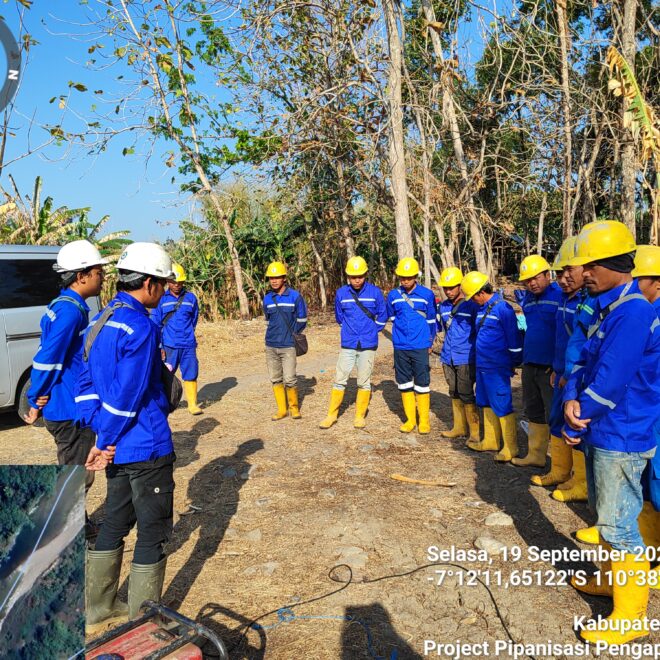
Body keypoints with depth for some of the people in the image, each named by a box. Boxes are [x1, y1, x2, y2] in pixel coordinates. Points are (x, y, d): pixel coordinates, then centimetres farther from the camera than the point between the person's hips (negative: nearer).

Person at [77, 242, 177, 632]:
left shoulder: (102, 321, 9)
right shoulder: (142, 327, -19)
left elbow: (86, 383, 9)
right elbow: (127, 394, -22)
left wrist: (101, 436, 5)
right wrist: (104, 441, -10)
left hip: (117, 448, 9)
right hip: (146, 447, -9)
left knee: (116, 523, 22)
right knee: (153, 533, 6)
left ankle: (98, 607, 36)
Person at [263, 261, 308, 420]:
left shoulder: (295, 296, -4)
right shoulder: (267, 299, 8)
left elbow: (301, 321, 2)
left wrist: (290, 335, 7)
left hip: (288, 346, -4)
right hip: (270, 346, 4)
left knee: (289, 379, -7)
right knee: (276, 379, 8)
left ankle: (294, 407, 14)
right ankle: (281, 409, 19)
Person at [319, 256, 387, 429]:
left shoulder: (375, 292, -4)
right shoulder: (341, 293, -1)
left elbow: (382, 316, 8)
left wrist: (371, 331, 7)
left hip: (368, 345, -1)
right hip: (347, 345, 1)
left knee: (364, 382, 6)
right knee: (340, 380, 3)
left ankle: (360, 416, 18)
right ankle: (332, 414, 13)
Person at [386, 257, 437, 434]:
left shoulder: (427, 294, -4)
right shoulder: (393, 295, 1)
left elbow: (432, 320, 5)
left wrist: (429, 341, 11)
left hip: (420, 347, -2)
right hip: (400, 347, 3)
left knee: (422, 383, 2)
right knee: (404, 383, 9)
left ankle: (424, 420, 14)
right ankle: (410, 419, 20)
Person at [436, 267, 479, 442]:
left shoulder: (472, 305, -9)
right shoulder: (443, 306, 9)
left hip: (466, 358, -6)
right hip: (448, 357, 6)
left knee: (466, 394, -5)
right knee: (454, 394, 14)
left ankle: (475, 431, 6)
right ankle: (459, 427, 26)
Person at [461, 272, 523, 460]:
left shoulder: (503, 308, -16)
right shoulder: (481, 309, 10)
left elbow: (514, 338, -13)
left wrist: (515, 362, -6)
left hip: (497, 368, -9)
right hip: (482, 365, 9)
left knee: (502, 406, -2)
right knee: (487, 404, 17)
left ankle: (510, 448, 7)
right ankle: (490, 441, 29)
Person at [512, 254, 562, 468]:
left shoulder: (560, 296, -13)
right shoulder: (528, 299, 11)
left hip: (551, 367, -8)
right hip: (530, 365, 8)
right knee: (534, 411, 17)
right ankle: (535, 455, 30)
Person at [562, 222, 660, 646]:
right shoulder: (609, 308, 9)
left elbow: (610, 382, -24)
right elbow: (585, 362, 10)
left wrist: (576, 424, -12)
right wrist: (572, 399, -9)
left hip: (620, 437, -10)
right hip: (601, 433, 10)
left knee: (618, 525, 1)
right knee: (606, 515, 23)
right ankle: (612, 578, 43)